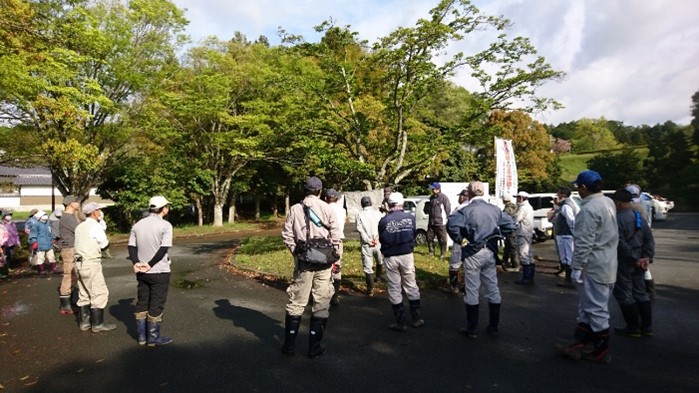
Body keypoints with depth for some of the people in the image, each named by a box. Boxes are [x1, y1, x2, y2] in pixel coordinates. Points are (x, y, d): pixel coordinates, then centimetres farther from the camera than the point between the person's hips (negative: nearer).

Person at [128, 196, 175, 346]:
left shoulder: (137, 225, 8)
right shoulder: (165, 225, -12)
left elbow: (131, 246, 2)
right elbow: (164, 249, -19)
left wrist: (136, 263, -7)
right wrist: (150, 264, -14)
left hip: (141, 272, 6)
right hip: (160, 272, -6)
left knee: (141, 304, 15)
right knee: (156, 305, 4)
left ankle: (141, 336, 22)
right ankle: (153, 337, 12)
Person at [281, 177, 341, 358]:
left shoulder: (295, 209, 1)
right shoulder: (326, 208, -4)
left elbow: (286, 235, -2)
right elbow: (336, 236, -6)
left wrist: (296, 251, 9)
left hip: (303, 261, 2)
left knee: (296, 302, 13)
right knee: (321, 303, 8)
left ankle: (289, 344, 21)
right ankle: (315, 346, 15)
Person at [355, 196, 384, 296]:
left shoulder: (359, 215, -2)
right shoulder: (378, 213, 1)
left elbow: (360, 229, -11)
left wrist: (368, 240, -11)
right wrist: (377, 238, -12)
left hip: (366, 244, -2)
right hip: (378, 243, 2)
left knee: (368, 267, 1)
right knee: (380, 261, 28)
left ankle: (370, 289, -2)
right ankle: (378, 277, 48)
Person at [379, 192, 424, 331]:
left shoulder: (384, 221, -11)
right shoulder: (410, 217, -6)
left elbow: (381, 239, 0)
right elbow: (414, 234, 3)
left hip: (390, 258, -2)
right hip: (407, 256, 2)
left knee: (394, 289, 8)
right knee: (411, 287, 15)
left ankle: (400, 322, 14)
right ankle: (417, 318, 23)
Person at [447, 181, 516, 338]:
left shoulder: (467, 210, -12)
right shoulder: (495, 209, 5)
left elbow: (451, 225, -28)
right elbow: (511, 225, 8)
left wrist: (460, 240, -14)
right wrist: (497, 236, 10)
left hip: (473, 253, -5)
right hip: (490, 253, 5)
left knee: (472, 291, 4)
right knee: (493, 289, 14)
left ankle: (472, 329, 13)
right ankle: (493, 326, 25)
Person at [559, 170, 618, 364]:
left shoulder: (589, 209, -21)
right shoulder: (608, 202, 10)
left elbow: (584, 243, -23)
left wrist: (577, 267, -18)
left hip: (594, 267, -10)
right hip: (607, 264, 10)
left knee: (596, 310, 2)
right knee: (588, 307, 15)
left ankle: (602, 352, 14)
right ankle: (578, 344, 22)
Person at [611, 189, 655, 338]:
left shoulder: (617, 219, -18)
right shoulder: (639, 216, 9)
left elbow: (620, 244, -23)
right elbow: (649, 239, 8)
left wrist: (634, 259, -14)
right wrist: (647, 257, 3)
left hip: (624, 262, -9)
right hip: (638, 261, 9)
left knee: (624, 294, 2)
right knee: (640, 292, 16)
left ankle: (633, 328, 9)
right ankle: (647, 326, 23)